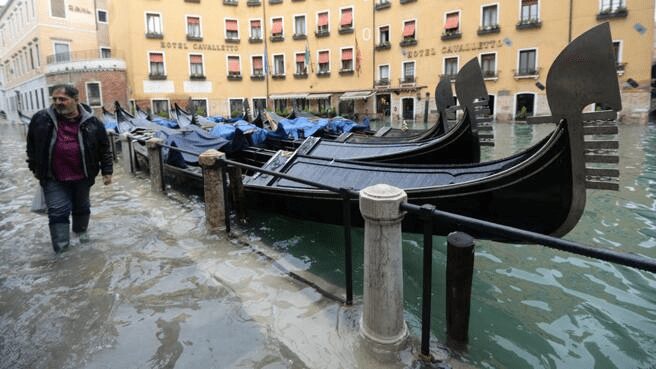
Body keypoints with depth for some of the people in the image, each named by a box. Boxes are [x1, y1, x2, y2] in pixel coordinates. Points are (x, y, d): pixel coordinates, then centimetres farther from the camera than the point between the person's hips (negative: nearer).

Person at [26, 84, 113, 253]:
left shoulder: (91, 123, -6)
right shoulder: (41, 119, -4)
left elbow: (104, 148, 1)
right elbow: (32, 145, 9)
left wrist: (107, 171, 0)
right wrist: (35, 168, 12)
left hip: (82, 175, 1)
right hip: (53, 177, 0)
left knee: (82, 206, 19)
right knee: (58, 211, 0)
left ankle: (80, 230, 44)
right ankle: (61, 249, 7)